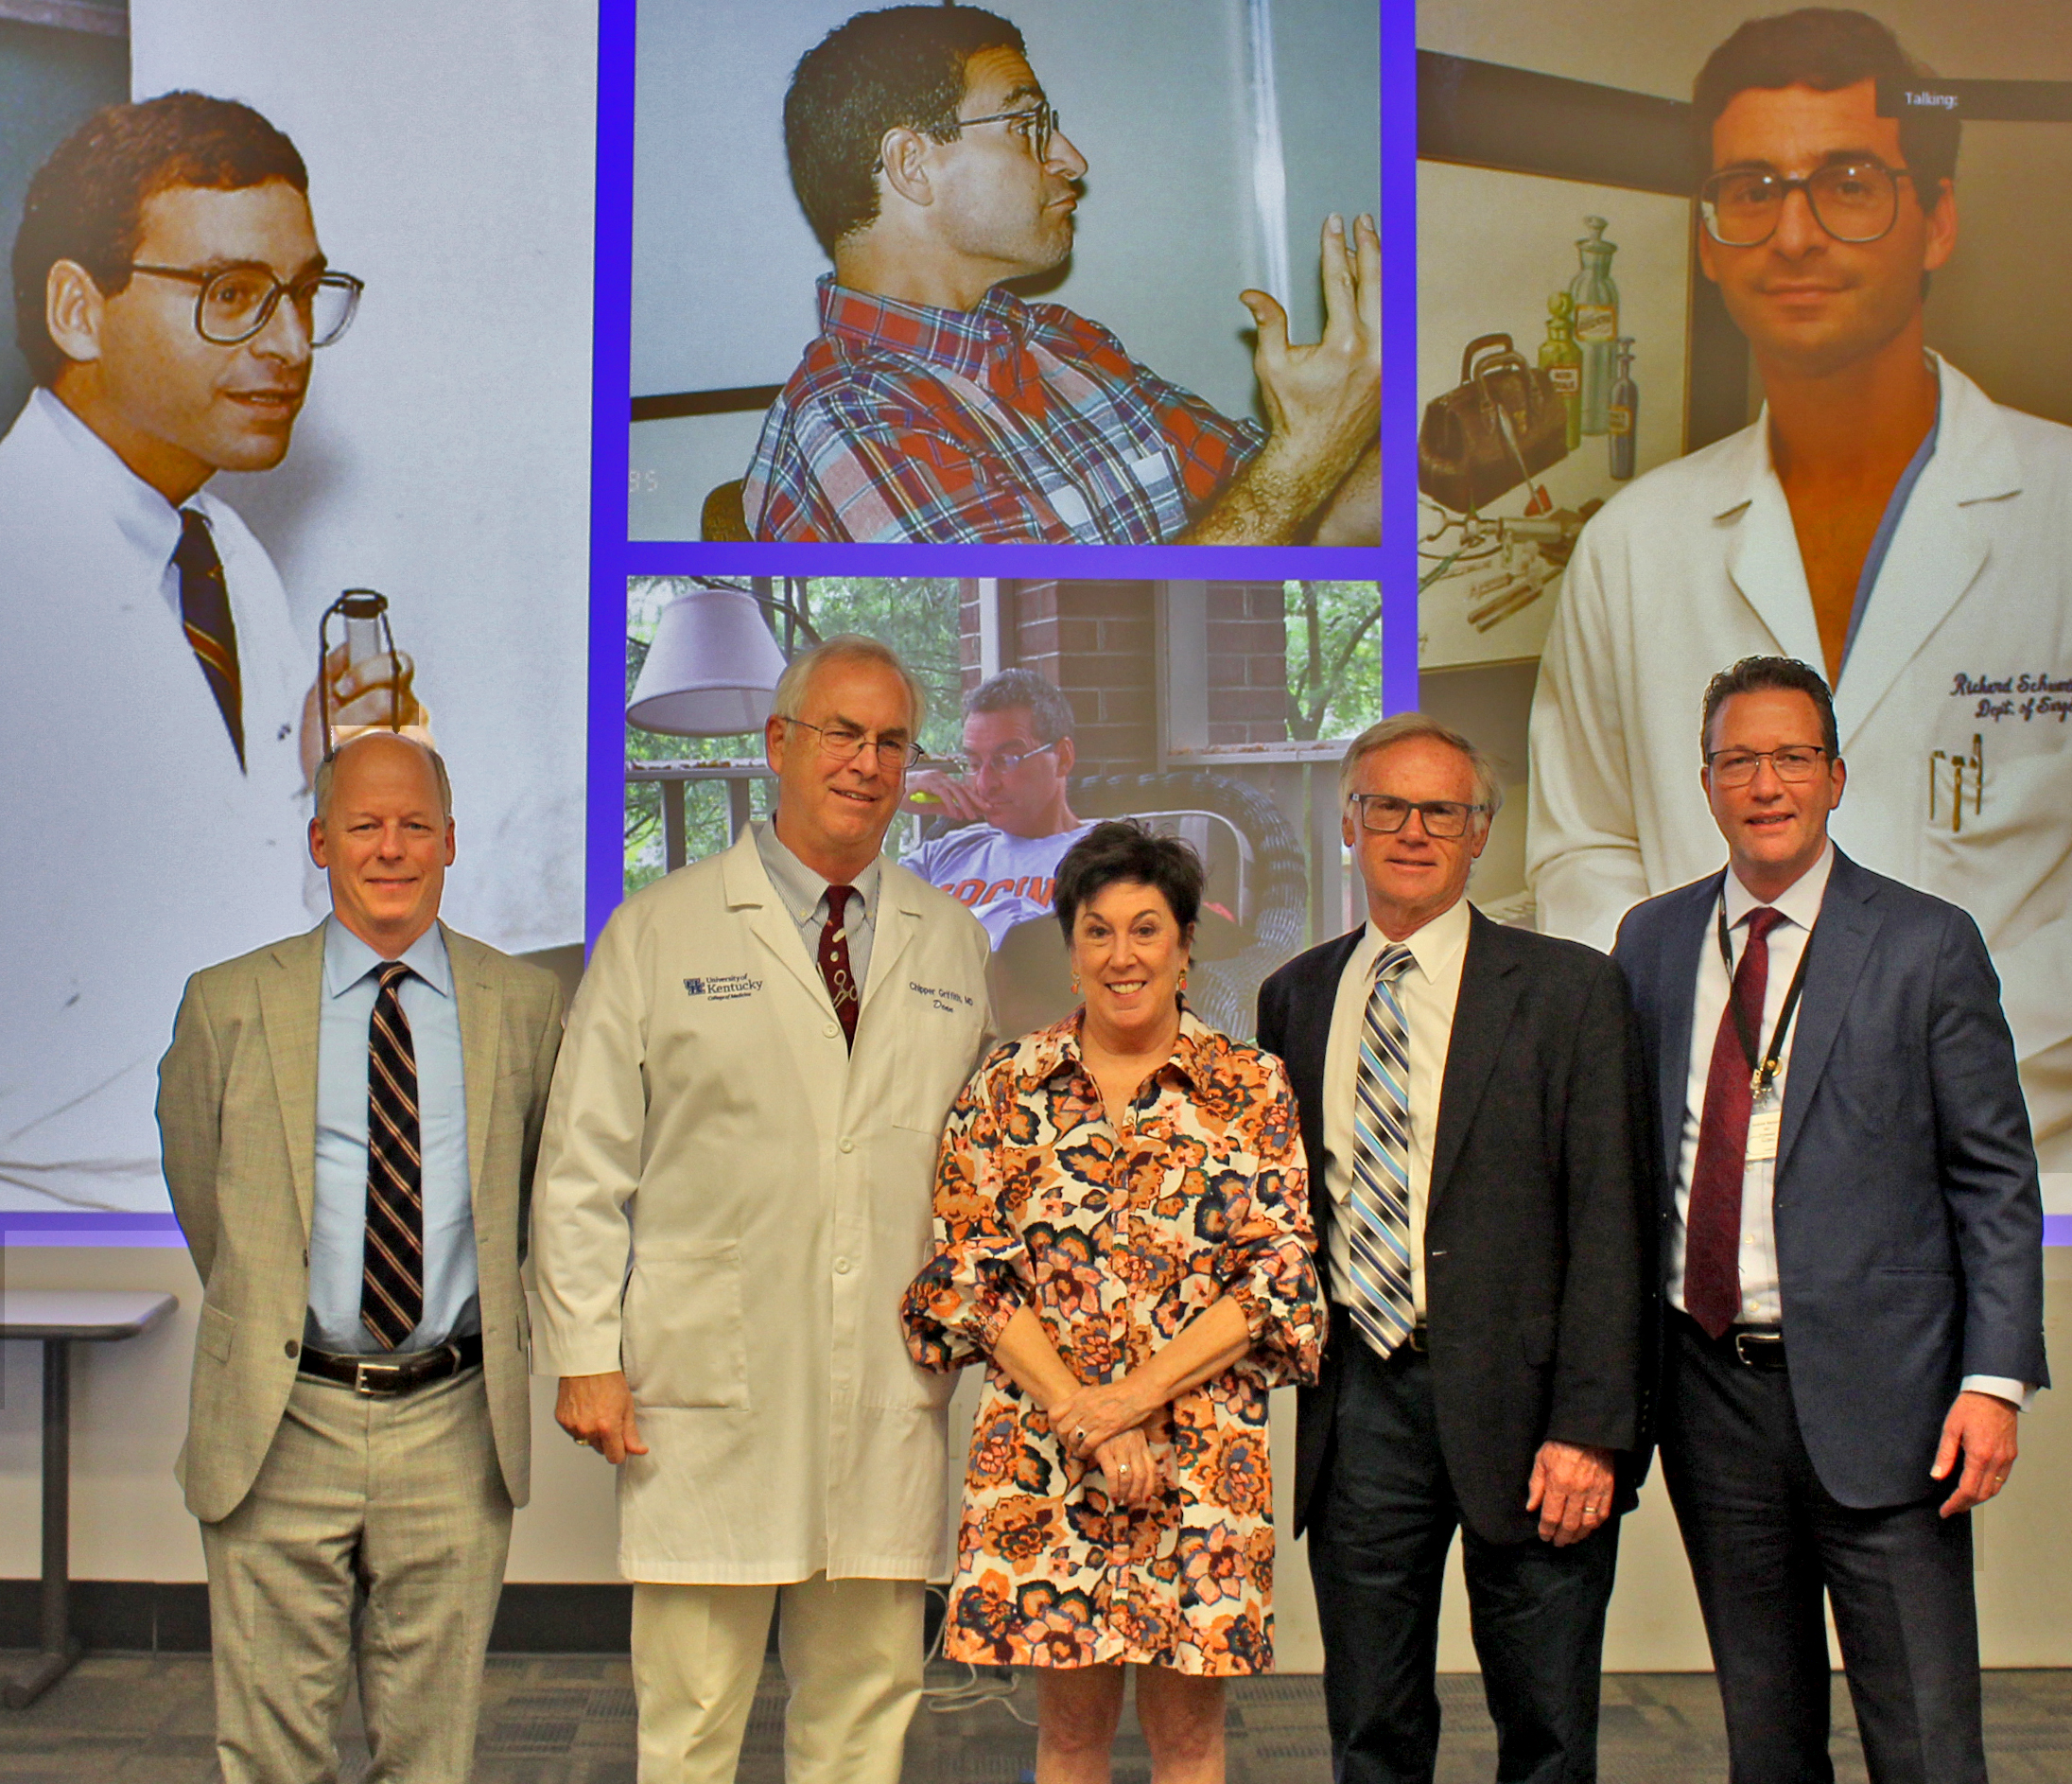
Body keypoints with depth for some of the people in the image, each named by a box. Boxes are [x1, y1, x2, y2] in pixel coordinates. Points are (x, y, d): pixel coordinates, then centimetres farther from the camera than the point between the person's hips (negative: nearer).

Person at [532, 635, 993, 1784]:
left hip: (891, 1395, 3)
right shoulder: (659, 933, 3)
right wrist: (586, 1358, -4)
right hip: (708, 1391, -3)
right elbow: (584, 1164, 1)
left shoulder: (952, 945, 12)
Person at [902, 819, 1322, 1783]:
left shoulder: (1255, 1088, 2)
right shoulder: (1008, 1086, 4)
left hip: (1206, 1447, 0)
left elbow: (1282, 1270, -3)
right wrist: (1078, 1410, -11)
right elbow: (970, 1271, 1)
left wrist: (1138, 1394, -12)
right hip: (1039, 1448, 1)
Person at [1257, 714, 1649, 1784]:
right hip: (1359, 1402, 3)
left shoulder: (1568, 990, -2)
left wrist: (1589, 1426, -13)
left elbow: (1608, 1222, -6)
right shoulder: (1296, 996, 11)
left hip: (1518, 1397, -3)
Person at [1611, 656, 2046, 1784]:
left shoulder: (1926, 944, -2)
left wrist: (1996, 1378, -10)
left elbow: (1996, 1177, -2)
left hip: (1871, 1392, -3)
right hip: (1707, 1384, 4)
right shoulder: (1652, 941, 8)